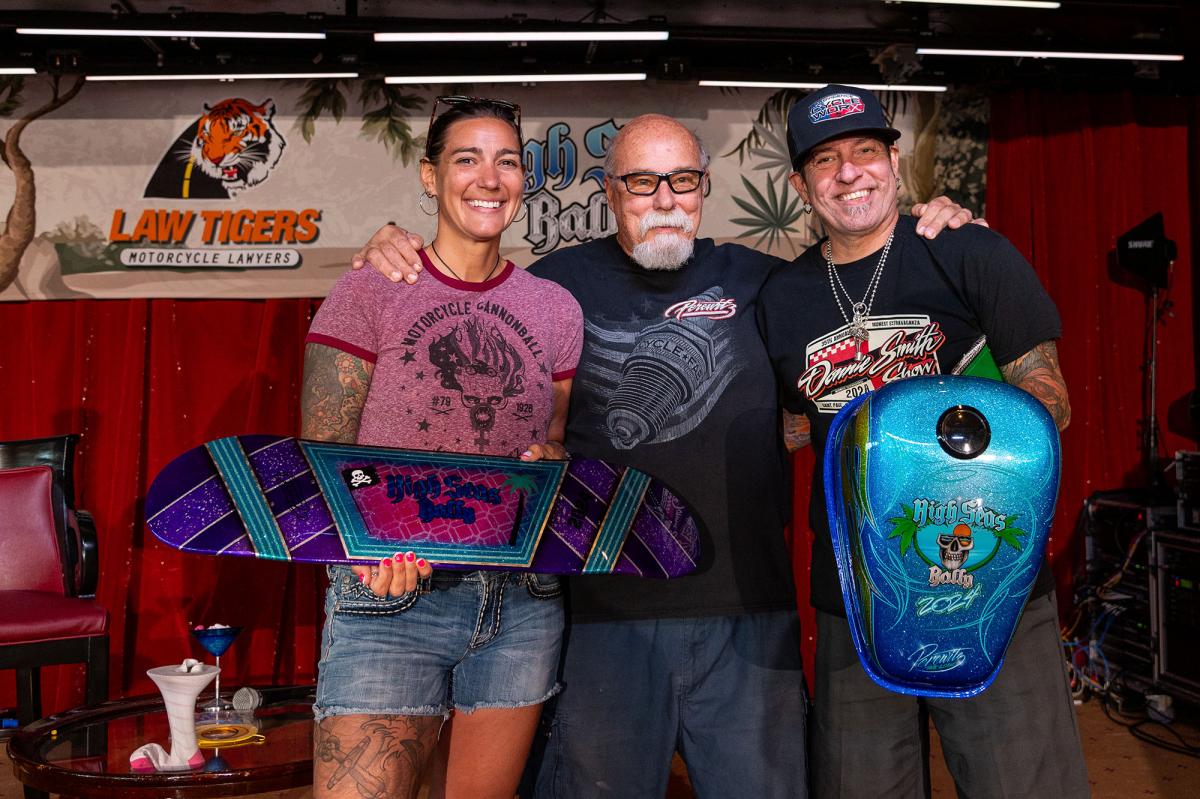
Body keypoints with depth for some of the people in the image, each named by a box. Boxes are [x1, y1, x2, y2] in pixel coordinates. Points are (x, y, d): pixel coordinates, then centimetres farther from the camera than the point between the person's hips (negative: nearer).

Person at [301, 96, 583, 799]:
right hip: (389, 596, -3)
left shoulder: (556, 308, 11)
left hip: (523, 601, 4)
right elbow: (320, 459, -4)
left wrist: (553, 462, -6)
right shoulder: (368, 293, 0)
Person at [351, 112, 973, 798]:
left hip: (747, 612, 2)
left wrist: (935, 234, 4)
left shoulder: (757, 281, 8)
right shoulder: (560, 282, 4)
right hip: (602, 612, -1)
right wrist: (392, 250, -1)